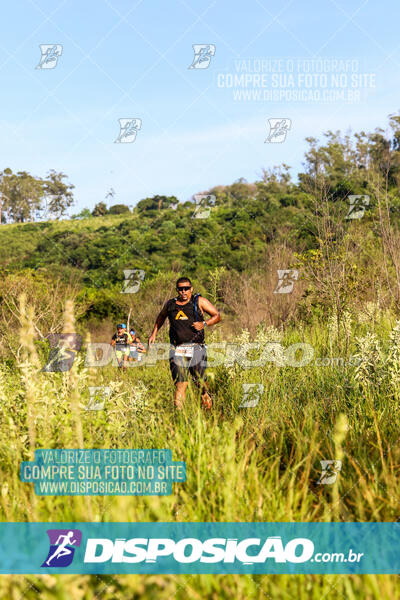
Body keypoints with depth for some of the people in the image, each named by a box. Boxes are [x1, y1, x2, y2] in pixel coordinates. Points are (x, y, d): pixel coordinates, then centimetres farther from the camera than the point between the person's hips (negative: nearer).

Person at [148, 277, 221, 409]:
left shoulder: (199, 301, 5)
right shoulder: (170, 304, 13)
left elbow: (217, 316, 9)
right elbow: (161, 317, 34)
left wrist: (204, 324, -8)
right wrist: (154, 334, 27)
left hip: (196, 349, -1)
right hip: (178, 351, 1)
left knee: (201, 383, 1)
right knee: (180, 385, -8)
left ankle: (208, 408, 24)